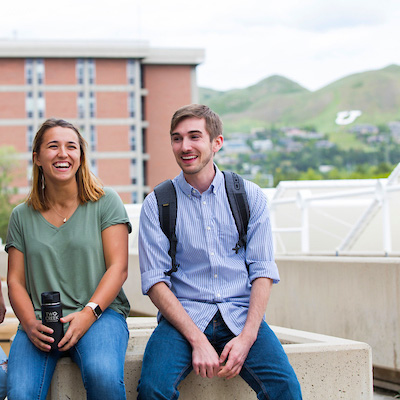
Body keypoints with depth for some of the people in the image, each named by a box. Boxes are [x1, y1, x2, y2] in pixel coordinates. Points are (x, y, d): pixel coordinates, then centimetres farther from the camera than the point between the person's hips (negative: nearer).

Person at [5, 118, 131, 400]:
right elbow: (15, 282, 10)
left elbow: (118, 268, -1)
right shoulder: (22, 216, 14)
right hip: (40, 321, 2)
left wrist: (88, 313, -16)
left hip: (99, 313, -1)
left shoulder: (106, 202, 7)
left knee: (103, 375, -34)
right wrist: (30, 324, -10)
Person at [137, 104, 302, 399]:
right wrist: (198, 340, -16)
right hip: (183, 315, -1)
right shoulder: (157, 204, 4)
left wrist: (246, 337, -12)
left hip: (240, 315, 1)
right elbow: (155, 281, -3)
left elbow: (262, 272, 3)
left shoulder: (250, 196, 7)